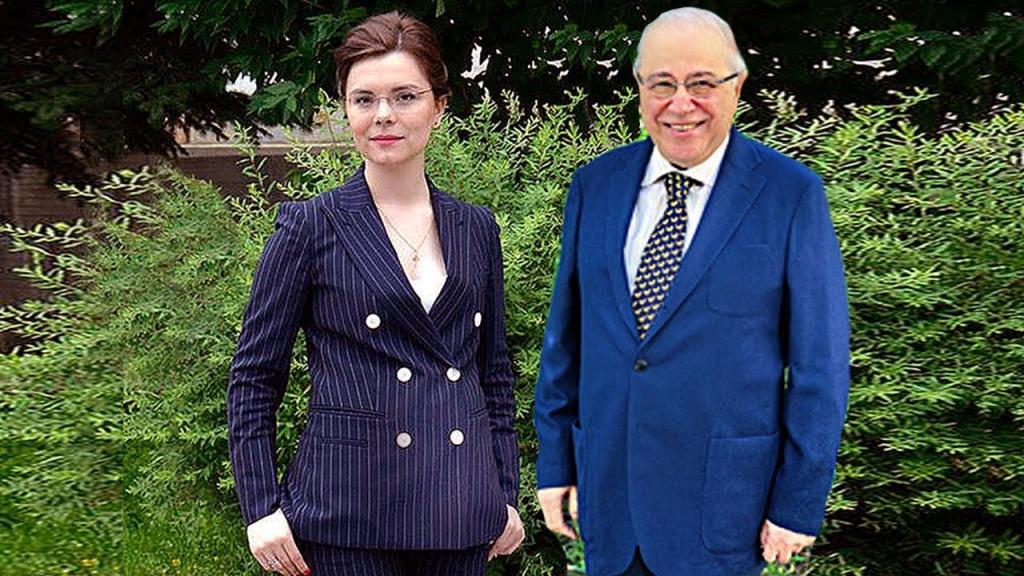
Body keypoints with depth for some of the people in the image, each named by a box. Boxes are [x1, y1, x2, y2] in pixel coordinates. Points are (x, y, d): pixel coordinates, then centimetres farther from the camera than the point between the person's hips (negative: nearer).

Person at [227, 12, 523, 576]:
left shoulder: (476, 230, 9)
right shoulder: (310, 228, -2)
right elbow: (253, 379, 0)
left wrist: (506, 495, 11)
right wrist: (261, 508, -5)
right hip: (346, 513, -3)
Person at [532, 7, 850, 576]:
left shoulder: (792, 194, -9)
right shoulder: (596, 185, 2)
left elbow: (820, 363, -7)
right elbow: (566, 333, 7)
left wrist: (800, 503, -7)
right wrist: (555, 461, 7)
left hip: (722, 502, -3)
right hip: (607, 485, 4)